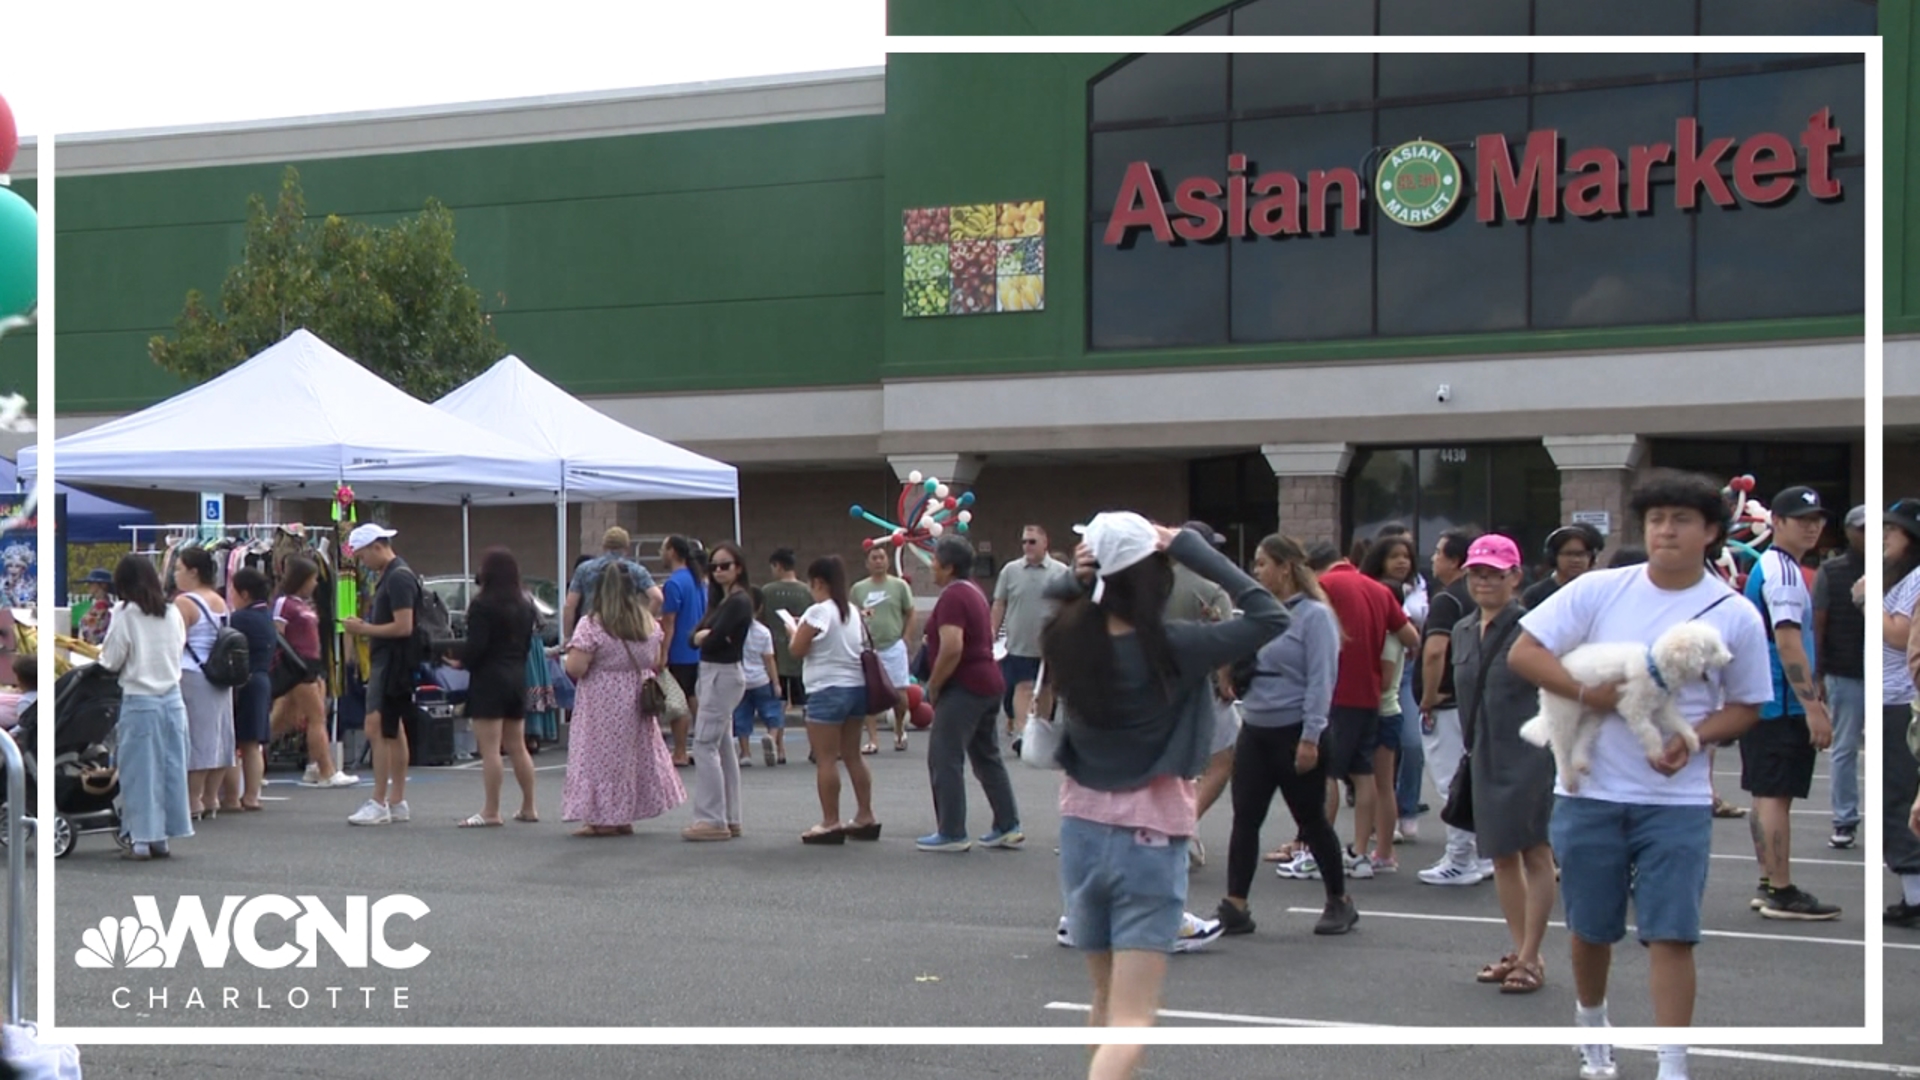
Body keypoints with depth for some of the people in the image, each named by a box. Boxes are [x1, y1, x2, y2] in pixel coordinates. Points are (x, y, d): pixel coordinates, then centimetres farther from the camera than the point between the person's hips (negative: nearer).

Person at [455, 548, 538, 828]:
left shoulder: (482, 605, -13)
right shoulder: (524, 606, 11)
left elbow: (476, 647, -17)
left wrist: (460, 662, 0)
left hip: (488, 679, -8)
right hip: (517, 678, 8)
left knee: (489, 750, -7)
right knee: (517, 746, 15)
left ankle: (491, 812, -7)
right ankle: (529, 807, 19)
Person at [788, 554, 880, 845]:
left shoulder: (819, 612, -13)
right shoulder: (852, 610, 12)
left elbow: (797, 649, -10)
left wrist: (794, 629, 9)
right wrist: (806, 628, 19)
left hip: (828, 691, -9)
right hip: (856, 687, 9)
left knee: (825, 759, -4)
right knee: (853, 755, 14)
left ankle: (830, 823, -4)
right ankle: (865, 817, 15)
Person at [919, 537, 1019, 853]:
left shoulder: (952, 597, -16)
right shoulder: (974, 592, 15)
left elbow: (951, 648, -27)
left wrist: (933, 686, -14)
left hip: (964, 688, -10)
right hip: (989, 683, 10)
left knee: (944, 759, -4)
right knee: (988, 758, 15)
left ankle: (952, 833, -2)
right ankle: (1008, 827, 17)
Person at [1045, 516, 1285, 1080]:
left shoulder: (1067, 640, -7)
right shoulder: (1173, 649, -18)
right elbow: (1269, 615, -12)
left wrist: (1077, 575, -5)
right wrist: (1193, 548, -11)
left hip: (1082, 836, 5)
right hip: (1150, 845, -5)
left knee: (1106, 1001, 23)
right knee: (1130, 1020, -4)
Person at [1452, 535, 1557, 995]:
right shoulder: (1463, 631, 11)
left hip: (1529, 754, -7)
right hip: (1486, 758, 7)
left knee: (1536, 853, -1)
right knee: (1501, 855, 12)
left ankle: (1531, 958, 3)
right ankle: (1518, 951, 22)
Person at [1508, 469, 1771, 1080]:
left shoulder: (1737, 616, -1)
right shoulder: (1598, 590, -3)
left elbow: (1746, 707, 7)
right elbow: (1523, 653, -4)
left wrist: (1694, 738, -13)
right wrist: (1587, 692, -19)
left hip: (1678, 799, -1)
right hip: (1591, 791, 1)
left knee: (1671, 934, -5)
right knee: (1590, 928, 14)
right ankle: (1592, 1024, 39)